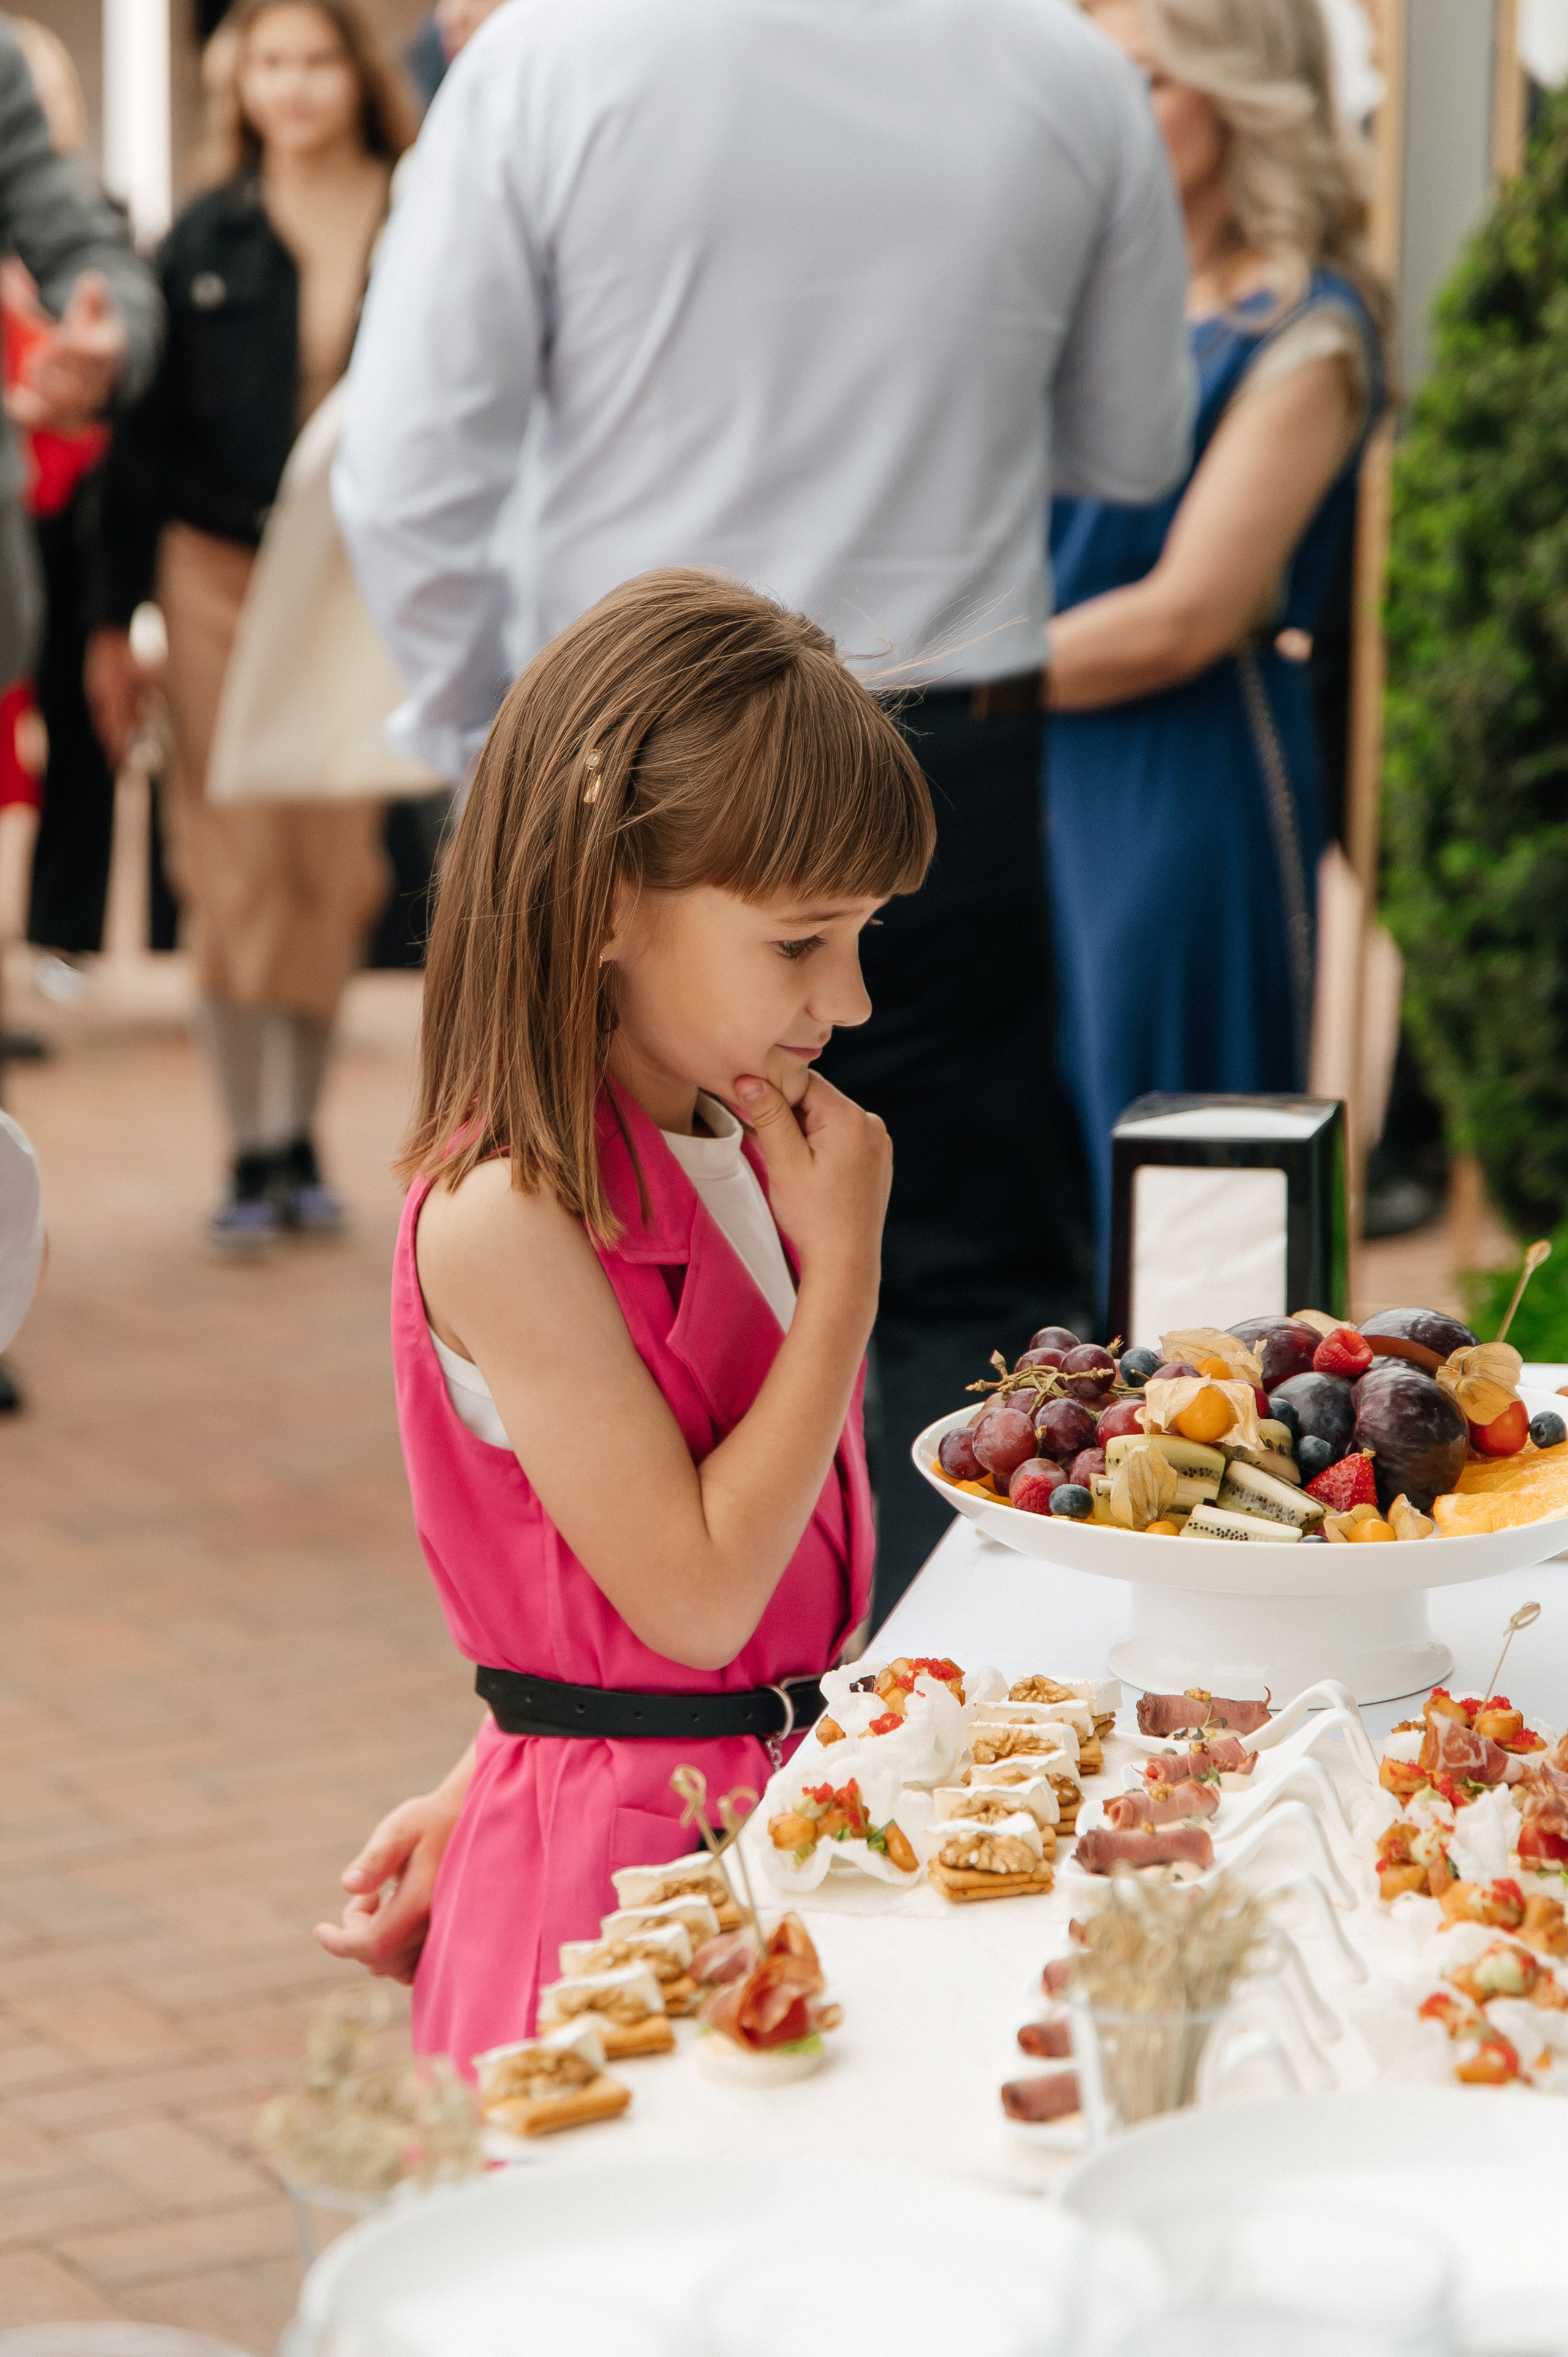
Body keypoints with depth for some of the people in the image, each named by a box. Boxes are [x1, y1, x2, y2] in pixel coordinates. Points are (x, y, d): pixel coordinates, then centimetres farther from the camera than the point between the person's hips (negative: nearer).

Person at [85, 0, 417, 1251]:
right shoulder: (206, 242, 3)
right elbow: (147, 434, 5)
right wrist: (113, 618, 2)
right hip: (222, 574, 0)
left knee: (335, 868, 4)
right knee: (237, 868, -3)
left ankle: (301, 1137, 17)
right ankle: (253, 1151, 3)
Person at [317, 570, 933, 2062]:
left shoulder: (743, 1153, 6)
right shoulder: (506, 1222, -19)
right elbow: (693, 1600, -20)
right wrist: (844, 1266, -17)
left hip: (784, 1776, 7)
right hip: (628, 1845, -7)